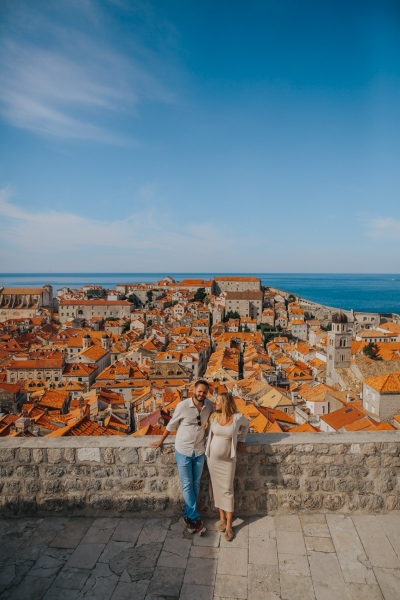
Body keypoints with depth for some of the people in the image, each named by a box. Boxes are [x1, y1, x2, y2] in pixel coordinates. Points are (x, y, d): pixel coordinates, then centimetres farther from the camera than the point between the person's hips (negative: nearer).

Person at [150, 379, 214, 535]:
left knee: (195, 484, 14)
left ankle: (189, 515, 29)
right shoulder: (183, 406, -19)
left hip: (200, 451, 3)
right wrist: (161, 441, 6)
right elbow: (171, 425, -5)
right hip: (183, 451, -3)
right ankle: (195, 518, 17)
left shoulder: (209, 406, -11)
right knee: (187, 485, 5)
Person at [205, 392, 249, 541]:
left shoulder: (237, 417, -14)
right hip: (213, 458, 2)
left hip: (228, 459, -2)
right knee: (217, 488, 12)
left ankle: (229, 526, 12)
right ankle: (222, 518, 28)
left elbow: (246, 424, 9)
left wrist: (242, 440, 8)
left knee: (227, 490, 2)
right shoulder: (213, 416, -8)